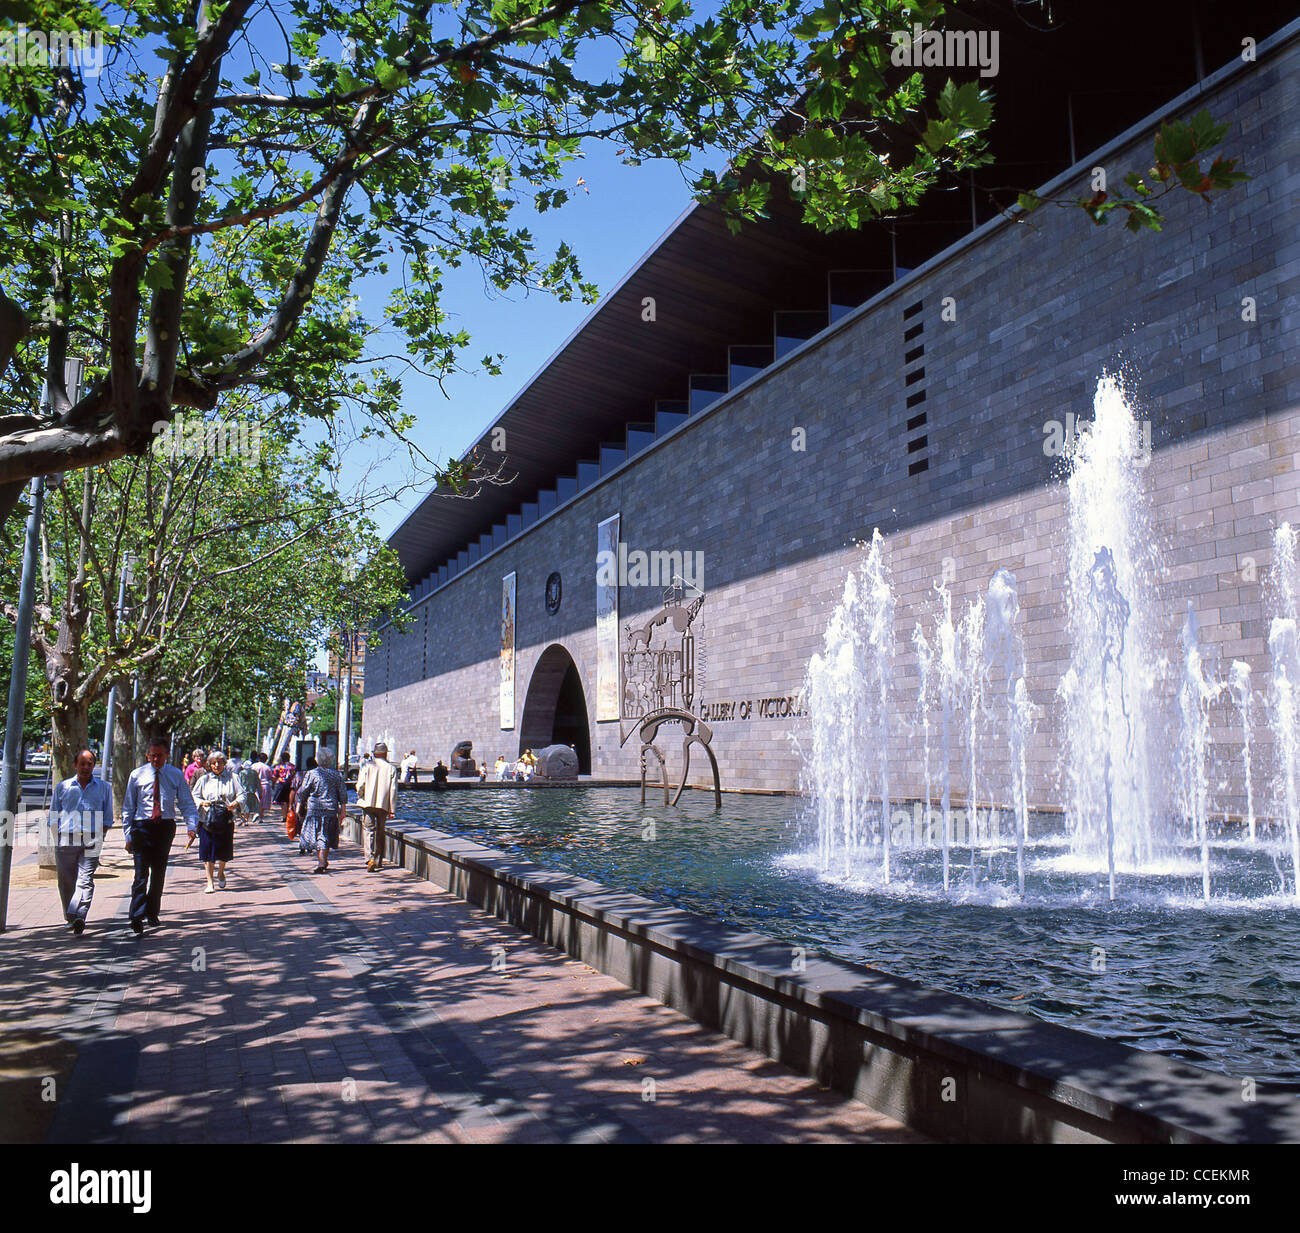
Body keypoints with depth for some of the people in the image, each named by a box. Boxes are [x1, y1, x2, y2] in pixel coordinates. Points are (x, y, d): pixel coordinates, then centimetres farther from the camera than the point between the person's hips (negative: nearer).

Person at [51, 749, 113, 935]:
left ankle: (79, 916, -25)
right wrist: (55, 841, 3)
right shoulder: (62, 787, 13)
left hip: (91, 843, -1)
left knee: (85, 880, -14)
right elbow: (54, 817, 14)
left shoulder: (103, 788, 13)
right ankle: (71, 919, 19)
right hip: (66, 841, 1)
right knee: (66, 881, 3)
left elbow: (107, 818, 15)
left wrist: (99, 839, 3)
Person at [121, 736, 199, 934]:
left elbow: (187, 803, 5)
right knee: (141, 873, -10)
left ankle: (152, 912, 27)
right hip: (142, 826, -2)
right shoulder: (137, 775, 2)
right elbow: (128, 808, 6)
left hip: (166, 827, 2)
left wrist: (192, 826, -12)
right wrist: (128, 836, 0)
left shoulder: (176, 775, 4)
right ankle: (137, 919, -11)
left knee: (159, 872, 12)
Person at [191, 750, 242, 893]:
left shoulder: (231, 778, 6)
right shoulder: (203, 779, 8)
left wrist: (236, 802, -18)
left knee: (224, 850, 7)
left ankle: (220, 872, 36)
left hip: (226, 820, 0)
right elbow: (194, 796, 8)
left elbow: (241, 794, 3)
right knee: (208, 852, -2)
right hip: (207, 820, 0)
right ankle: (209, 882, 6)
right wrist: (202, 802, -13)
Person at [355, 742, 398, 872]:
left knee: (369, 831, -1)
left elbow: (360, 786, -5)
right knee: (380, 832, 14)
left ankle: (370, 858, -20)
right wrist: (392, 810, 1)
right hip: (383, 805, 1)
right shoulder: (391, 768, 0)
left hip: (368, 803, -1)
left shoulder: (367, 766, -2)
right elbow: (393, 791, -3)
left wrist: (360, 797, 17)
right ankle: (379, 861, 21)